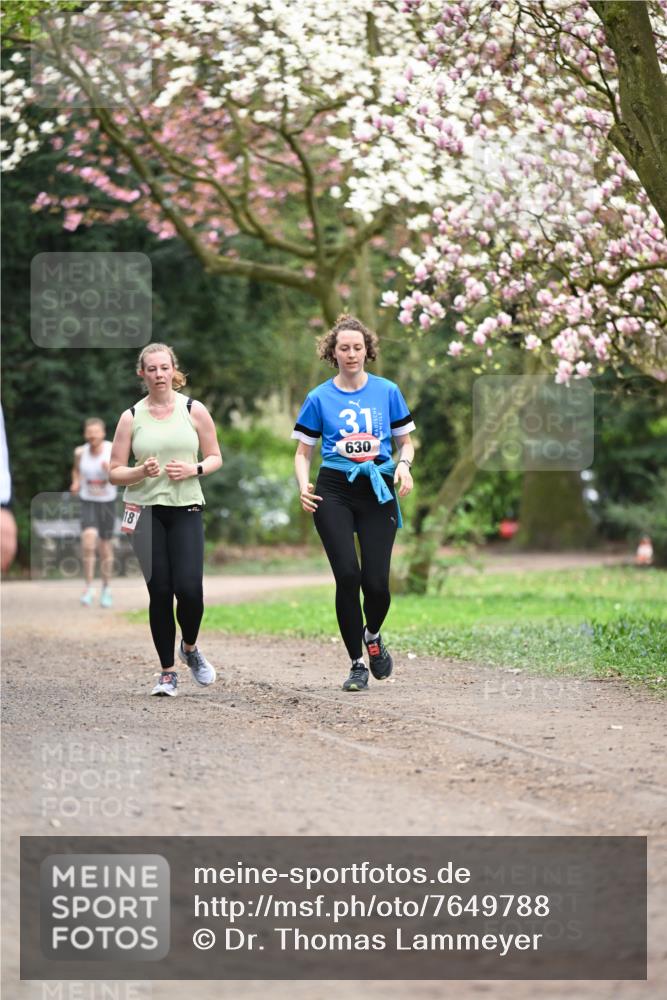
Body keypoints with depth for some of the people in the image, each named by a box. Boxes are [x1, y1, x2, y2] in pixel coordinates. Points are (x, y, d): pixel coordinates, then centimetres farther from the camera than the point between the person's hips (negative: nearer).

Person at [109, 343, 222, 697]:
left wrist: (194, 469, -11)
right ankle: (167, 672, 10)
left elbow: (215, 458, 9)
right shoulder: (131, 417, 4)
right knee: (159, 591, -2)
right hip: (145, 511, 0)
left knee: (189, 588, -12)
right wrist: (141, 472, -15)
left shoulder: (194, 410, 3)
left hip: (186, 510, 0)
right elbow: (114, 471, 4)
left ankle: (190, 647, 19)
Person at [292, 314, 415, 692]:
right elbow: (304, 451, 10)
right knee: (348, 576, -12)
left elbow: (406, 441, 14)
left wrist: (404, 465, -7)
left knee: (376, 582, -7)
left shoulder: (387, 391, 7)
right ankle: (357, 664, 2)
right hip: (334, 493, 0)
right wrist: (304, 486, -8)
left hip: (378, 491, 0)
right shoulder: (320, 398, 6)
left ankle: (373, 635, 28)